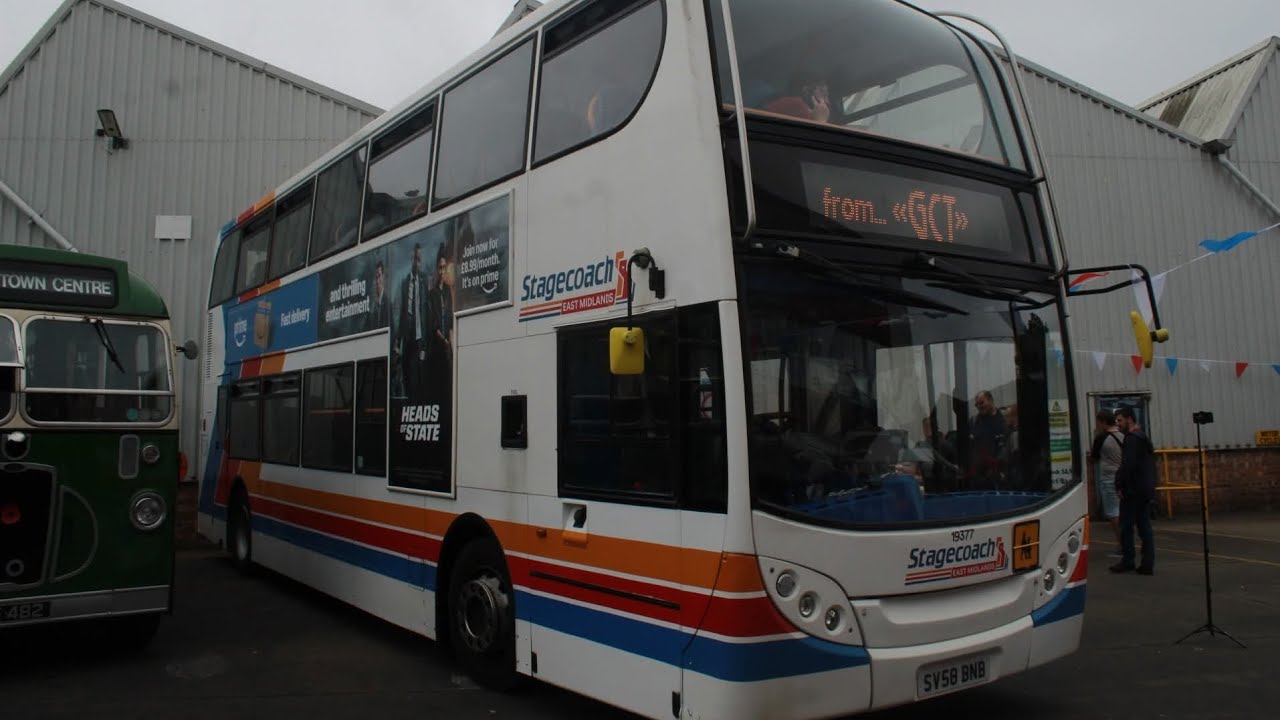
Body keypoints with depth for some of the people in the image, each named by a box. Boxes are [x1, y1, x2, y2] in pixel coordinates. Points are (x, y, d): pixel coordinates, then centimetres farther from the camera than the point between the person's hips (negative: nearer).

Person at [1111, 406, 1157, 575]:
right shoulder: (1144, 437, 18)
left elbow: (1127, 465, -22)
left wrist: (1119, 485, -14)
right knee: (1144, 525, 8)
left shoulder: (1132, 439, -14)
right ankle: (1148, 564, 8)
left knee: (1126, 525, -1)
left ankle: (1127, 560, 3)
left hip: (1132, 491, -9)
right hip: (1146, 490, 9)